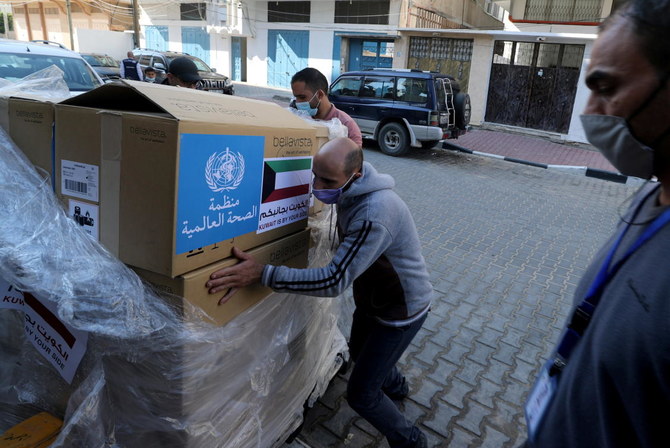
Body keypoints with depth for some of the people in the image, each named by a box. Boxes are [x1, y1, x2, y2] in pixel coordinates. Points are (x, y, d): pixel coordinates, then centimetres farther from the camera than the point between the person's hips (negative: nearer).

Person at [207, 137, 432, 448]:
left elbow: (335, 280, -39)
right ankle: (396, 387, 62)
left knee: (360, 394, -1)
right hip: (372, 297, 9)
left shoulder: (375, 215, -38)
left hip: (400, 309, -9)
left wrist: (262, 274, -41)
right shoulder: (349, 194, -9)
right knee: (359, 352, 30)